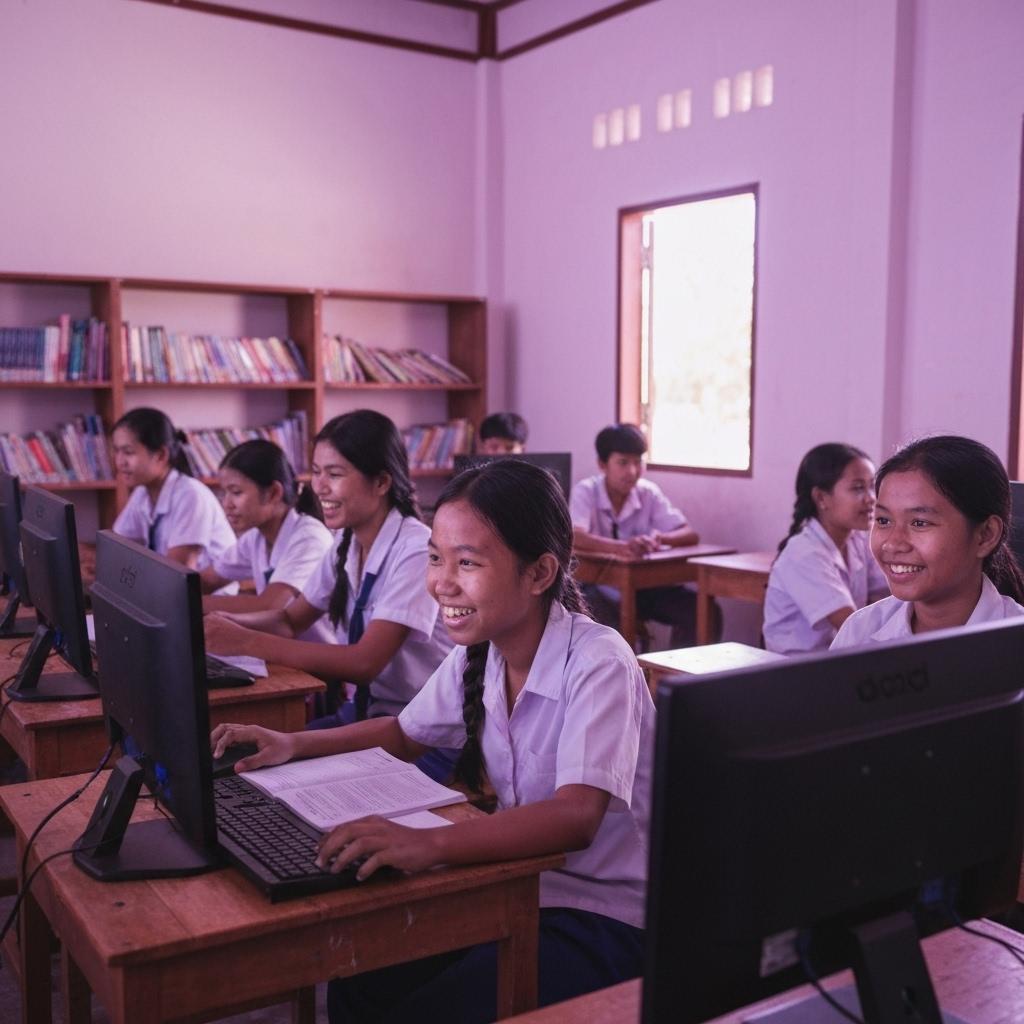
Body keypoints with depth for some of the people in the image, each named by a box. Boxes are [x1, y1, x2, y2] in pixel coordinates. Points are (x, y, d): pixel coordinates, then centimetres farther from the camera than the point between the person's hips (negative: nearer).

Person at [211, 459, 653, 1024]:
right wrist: (294, 744, 1)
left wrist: (429, 842, -49)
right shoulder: (477, 655, -1)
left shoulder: (598, 665, -23)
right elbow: (405, 734, 16)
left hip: (604, 917, -6)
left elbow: (578, 816, -36)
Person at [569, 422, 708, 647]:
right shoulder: (586, 491, -10)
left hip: (643, 583, 4)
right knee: (598, 609, -38)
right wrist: (622, 546, -45)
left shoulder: (649, 492, 1)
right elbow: (575, 537, -27)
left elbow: (690, 535, -4)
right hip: (599, 584, -4)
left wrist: (660, 538, -28)